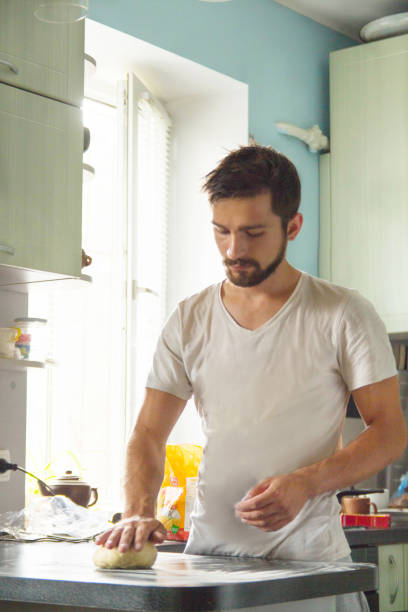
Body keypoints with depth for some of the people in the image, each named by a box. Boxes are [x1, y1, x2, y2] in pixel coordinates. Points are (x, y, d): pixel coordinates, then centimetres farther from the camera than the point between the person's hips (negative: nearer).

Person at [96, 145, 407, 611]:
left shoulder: (343, 315, -4)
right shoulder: (189, 321, 6)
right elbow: (148, 434, 5)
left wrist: (305, 484, -20)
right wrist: (138, 513, -15)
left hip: (309, 557, -2)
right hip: (210, 551, 3)